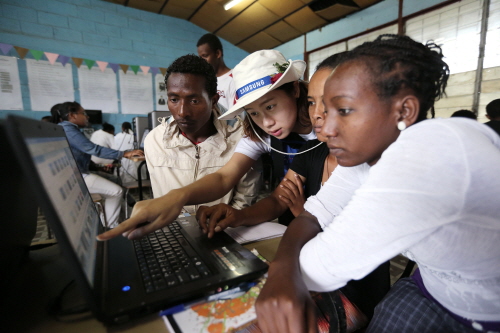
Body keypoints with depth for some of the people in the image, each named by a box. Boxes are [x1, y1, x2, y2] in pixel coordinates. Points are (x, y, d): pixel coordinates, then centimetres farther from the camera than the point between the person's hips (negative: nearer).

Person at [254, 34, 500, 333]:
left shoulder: (433, 154, -32)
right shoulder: (367, 151, -9)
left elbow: (324, 267, -30)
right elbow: (313, 215, -10)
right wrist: (283, 270, -29)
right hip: (435, 292, 5)